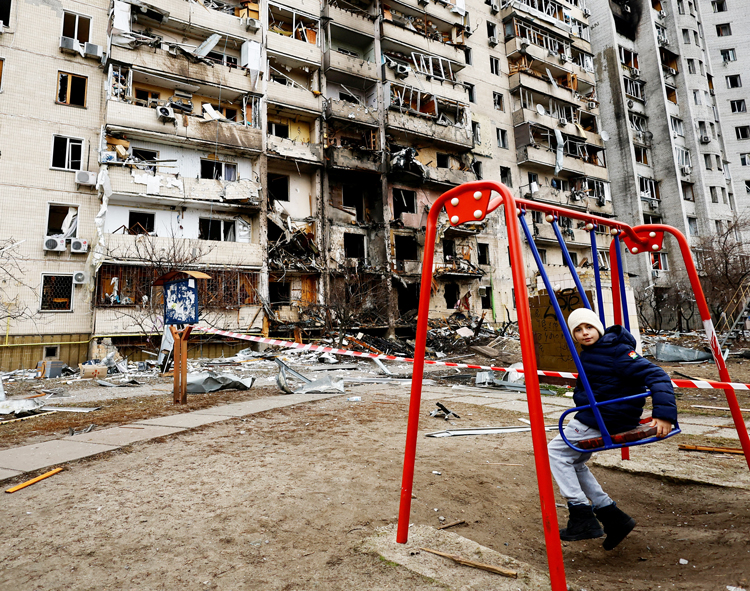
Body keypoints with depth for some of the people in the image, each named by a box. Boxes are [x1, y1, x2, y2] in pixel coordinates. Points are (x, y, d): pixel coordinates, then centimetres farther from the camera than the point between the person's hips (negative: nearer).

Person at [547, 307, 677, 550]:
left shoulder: (617, 351, -19)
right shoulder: (590, 353, 9)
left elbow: (656, 375, -25)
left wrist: (664, 412, -34)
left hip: (605, 420, -10)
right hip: (594, 416, 10)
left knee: (556, 452, -6)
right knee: (574, 461, 15)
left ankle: (583, 518, -2)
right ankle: (611, 515, 19)